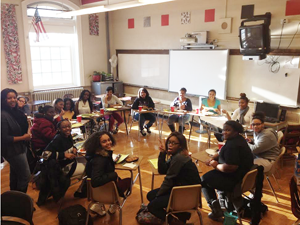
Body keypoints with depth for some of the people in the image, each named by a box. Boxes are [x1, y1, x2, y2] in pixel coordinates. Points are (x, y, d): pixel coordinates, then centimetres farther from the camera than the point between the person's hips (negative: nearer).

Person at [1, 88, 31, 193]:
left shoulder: (14, 112, 4)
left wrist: (27, 133, 0)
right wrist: (23, 137, -19)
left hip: (20, 148, 9)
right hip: (13, 151, -9)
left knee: (15, 175, 23)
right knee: (25, 176, -1)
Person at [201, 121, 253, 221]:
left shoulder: (232, 145, -27)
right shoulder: (237, 139, 8)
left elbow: (230, 168, -32)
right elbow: (222, 152, 20)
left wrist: (216, 165, -16)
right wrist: (212, 158, 3)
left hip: (235, 180, -11)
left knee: (204, 179, 2)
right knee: (210, 174, 27)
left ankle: (216, 210, 0)